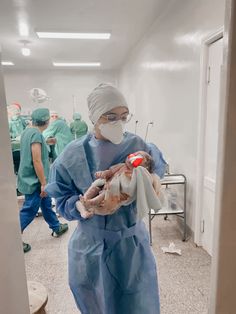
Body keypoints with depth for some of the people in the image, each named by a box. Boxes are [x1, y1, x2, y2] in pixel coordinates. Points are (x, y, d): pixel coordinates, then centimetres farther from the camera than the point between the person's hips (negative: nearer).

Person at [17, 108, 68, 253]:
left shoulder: (28, 131, 7)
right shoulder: (36, 134, -22)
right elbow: (37, 161, -26)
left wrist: (46, 142, 21)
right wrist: (43, 183, -22)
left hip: (30, 177, 10)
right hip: (34, 180, -10)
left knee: (46, 203, 21)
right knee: (30, 210, 1)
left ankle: (57, 227, 37)